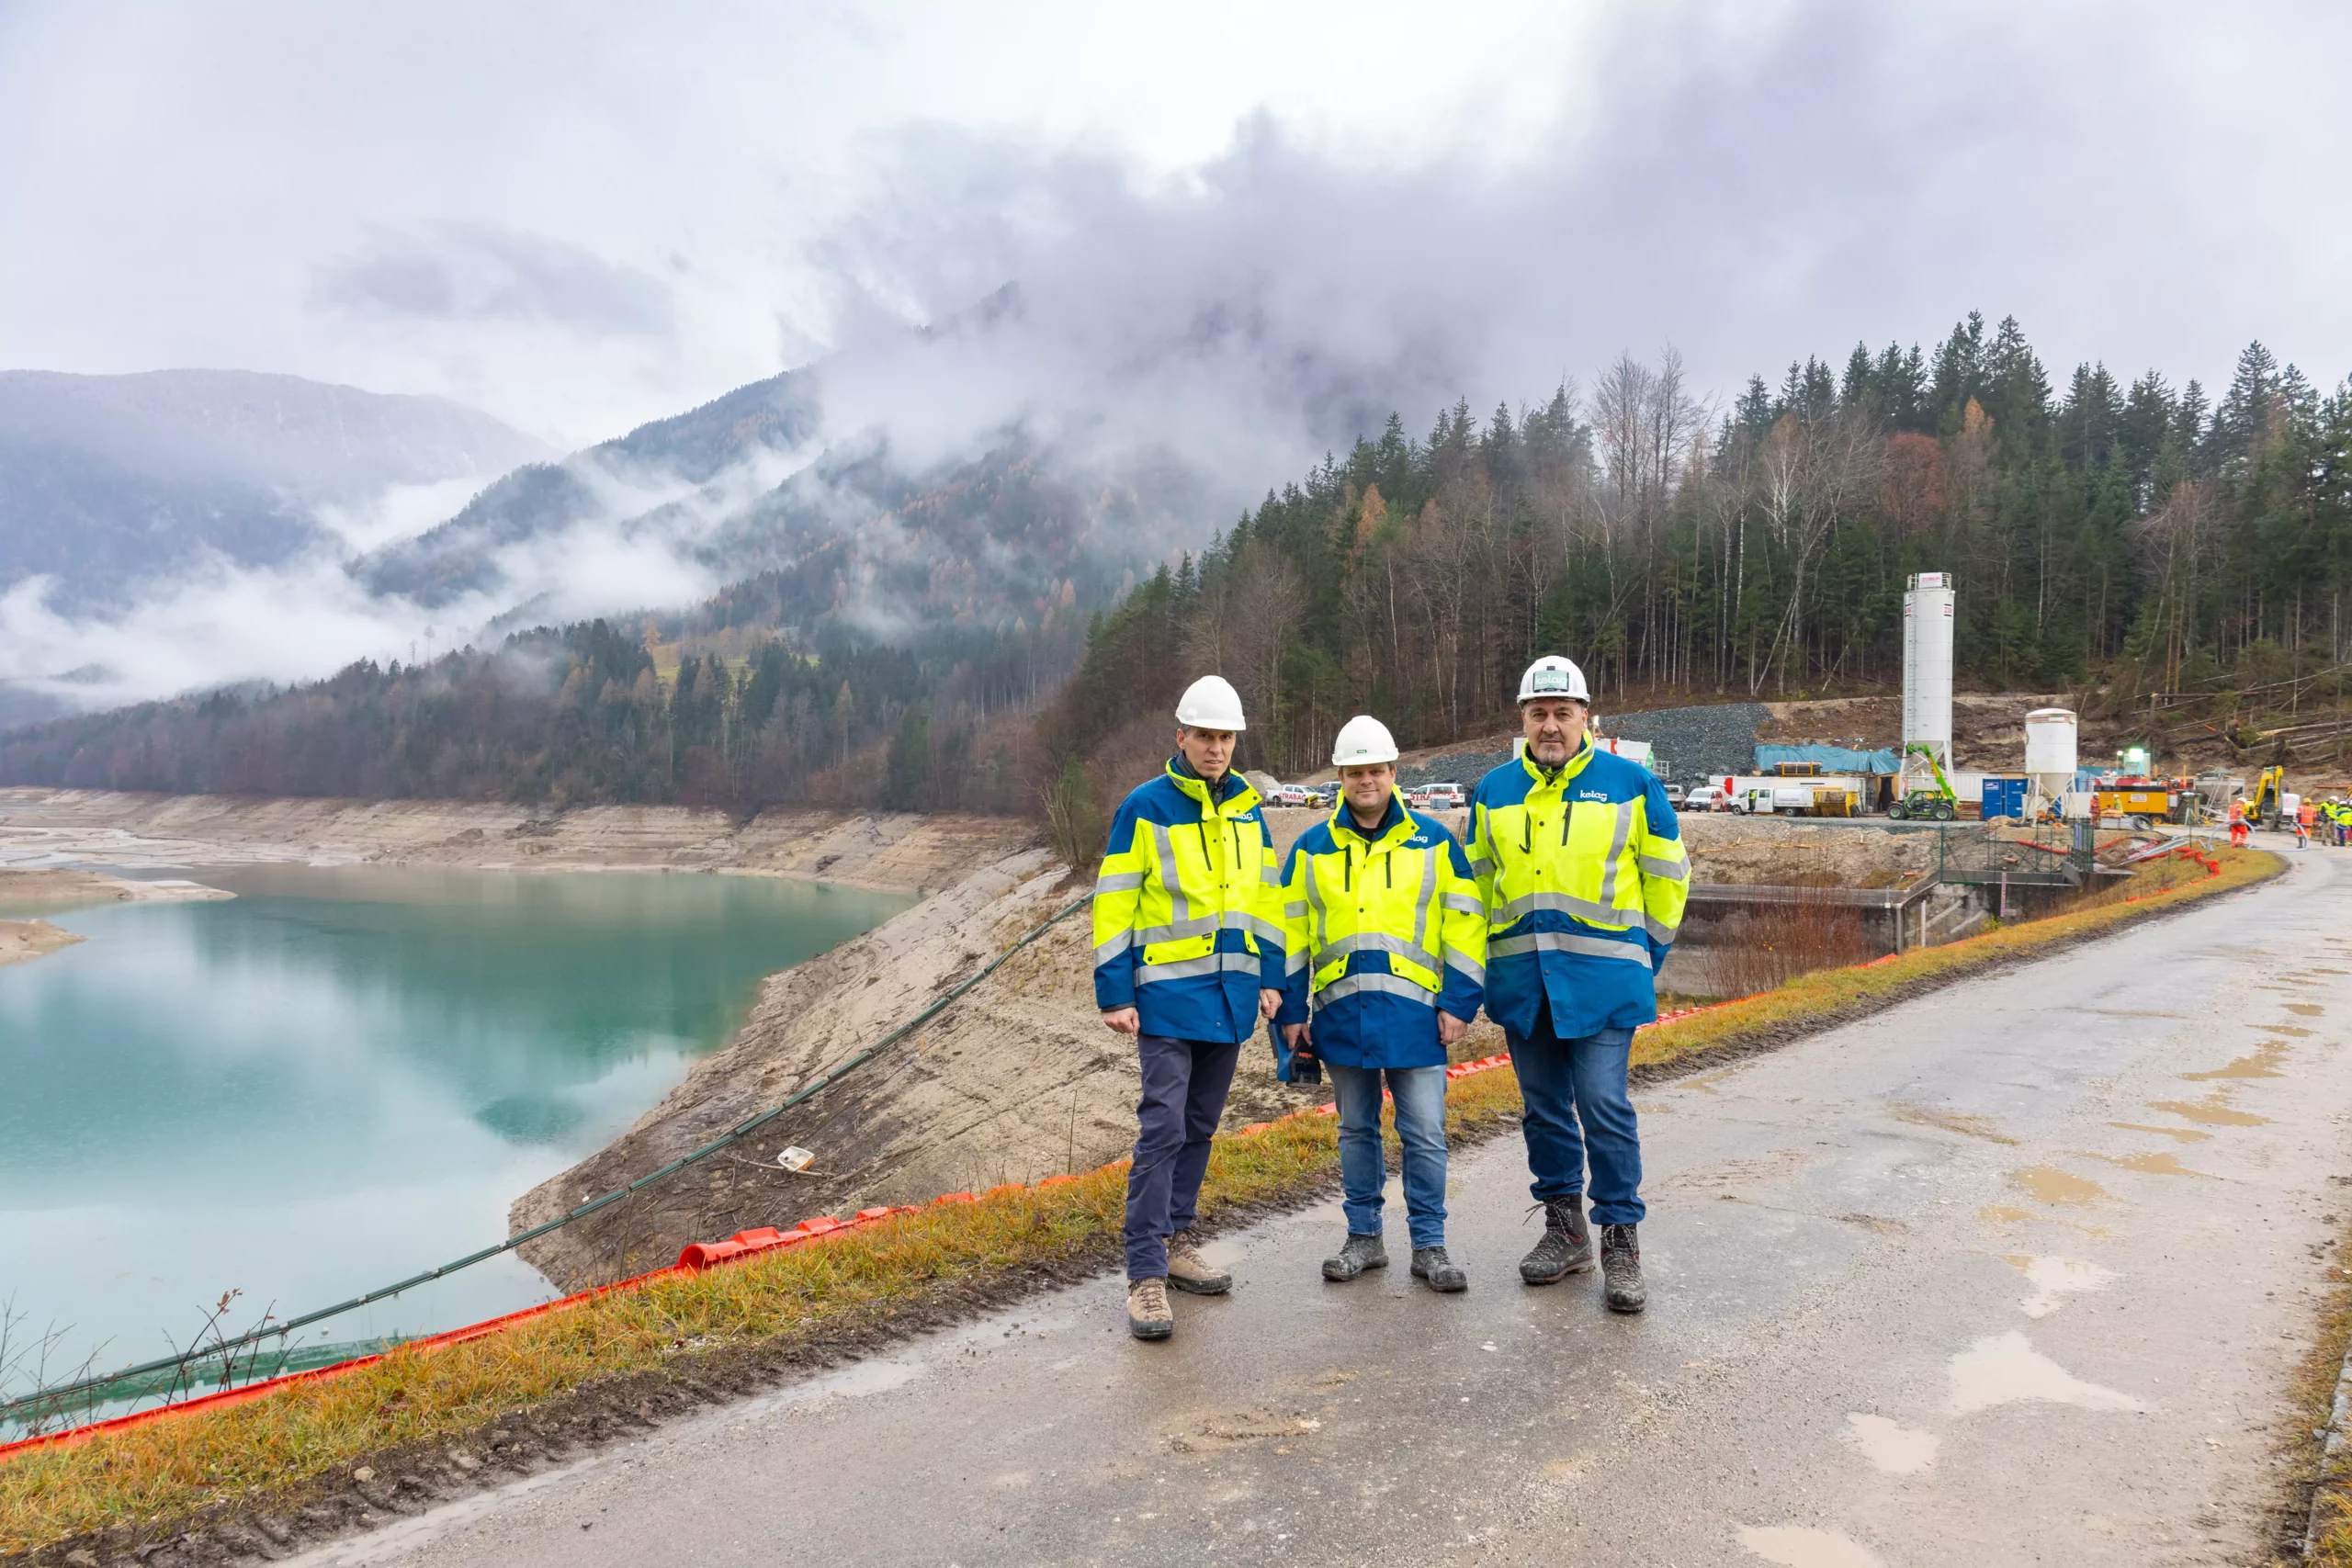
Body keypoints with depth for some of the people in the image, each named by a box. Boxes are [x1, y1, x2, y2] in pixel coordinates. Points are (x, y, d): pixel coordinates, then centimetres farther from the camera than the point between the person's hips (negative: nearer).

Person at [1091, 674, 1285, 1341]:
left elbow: (1266, 898, 16)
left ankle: (1176, 1243, 27)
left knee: (1200, 1127, 14)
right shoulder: (1145, 807, -6)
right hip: (1169, 993, -5)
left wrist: (1270, 977, 11)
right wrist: (1115, 994, -10)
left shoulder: (1246, 809, 10)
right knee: (1163, 1128, -10)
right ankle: (1146, 1274, -5)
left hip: (1231, 993, 6)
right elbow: (1114, 904, -7)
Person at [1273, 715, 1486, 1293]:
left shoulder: (1434, 842, 3)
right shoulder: (1312, 849, 7)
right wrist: (1291, 1012, 6)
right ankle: (1364, 1237, 25)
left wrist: (1459, 1002, -4)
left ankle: (1429, 1245, 13)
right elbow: (1289, 934, 10)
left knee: (1425, 1133, 0)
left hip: (1415, 1012, -2)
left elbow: (1465, 924, 2)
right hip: (1341, 1013, 2)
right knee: (1356, 1131, 12)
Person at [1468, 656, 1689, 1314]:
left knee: (1603, 1106, -7)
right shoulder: (1494, 792, 9)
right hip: (1520, 981, 4)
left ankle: (1621, 1240, 7)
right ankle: (1564, 1230, 26)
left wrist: (1646, 953, 8)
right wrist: (1489, 957, 16)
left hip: (1601, 979, -4)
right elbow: (1476, 882, 20)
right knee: (1544, 1107, 12)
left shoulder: (1630, 784, -1)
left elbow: (1667, 876, 7)